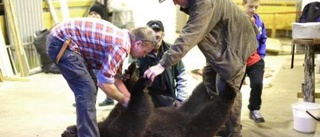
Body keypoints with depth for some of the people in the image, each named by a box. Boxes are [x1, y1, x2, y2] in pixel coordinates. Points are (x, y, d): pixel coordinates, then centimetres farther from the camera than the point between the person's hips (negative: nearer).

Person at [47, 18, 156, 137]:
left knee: (90, 87, 17)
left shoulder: (121, 40, 10)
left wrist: (130, 98, 13)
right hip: (61, 42, -10)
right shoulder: (121, 46, -20)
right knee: (87, 89, -11)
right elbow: (104, 83, -20)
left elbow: (115, 77, 17)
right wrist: (124, 100, -5)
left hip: (64, 39, 10)